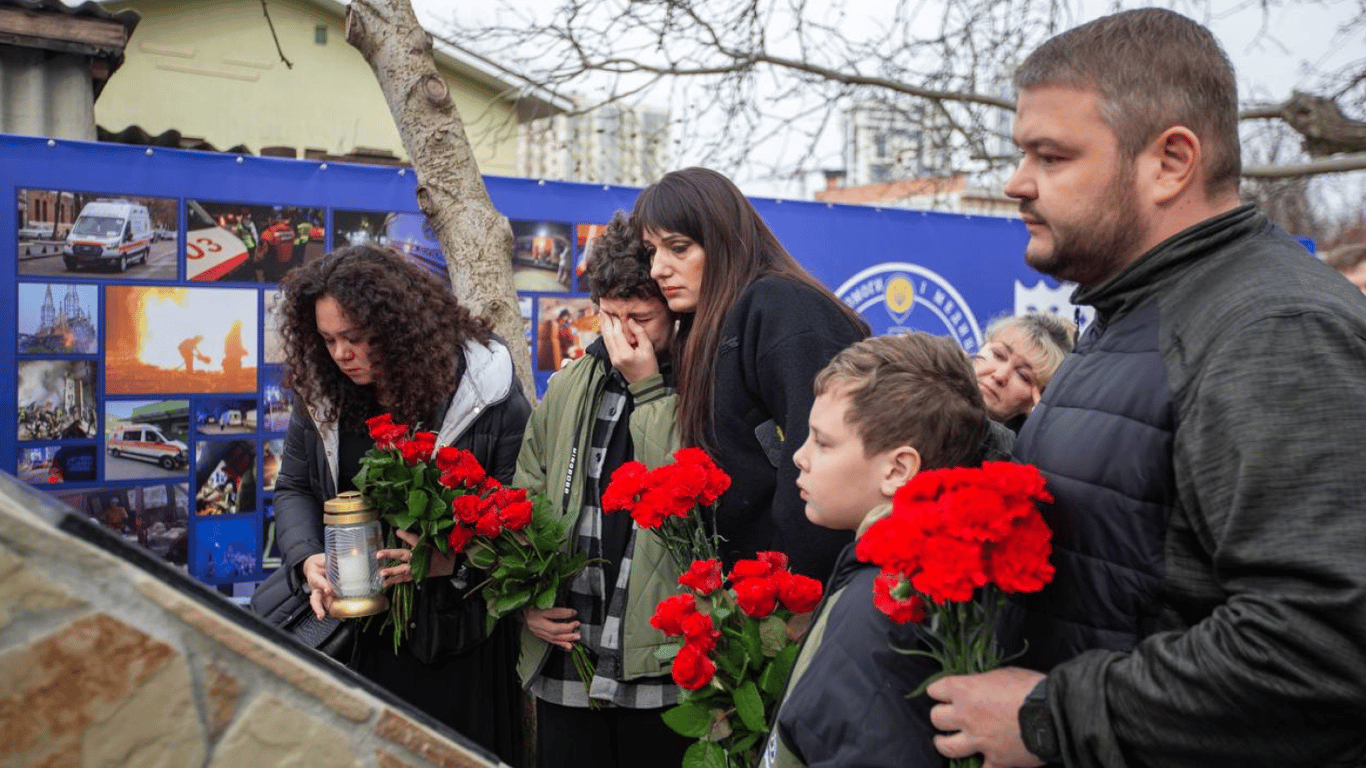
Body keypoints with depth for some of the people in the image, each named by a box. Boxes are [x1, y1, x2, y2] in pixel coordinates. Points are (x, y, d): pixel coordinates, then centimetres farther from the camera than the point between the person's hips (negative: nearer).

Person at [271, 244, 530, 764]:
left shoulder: (487, 389, -16)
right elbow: (294, 489, 7)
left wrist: (452, 562, -29)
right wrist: (307, 560, -11)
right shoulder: (321, 392, -1)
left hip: (458, 629, -4)